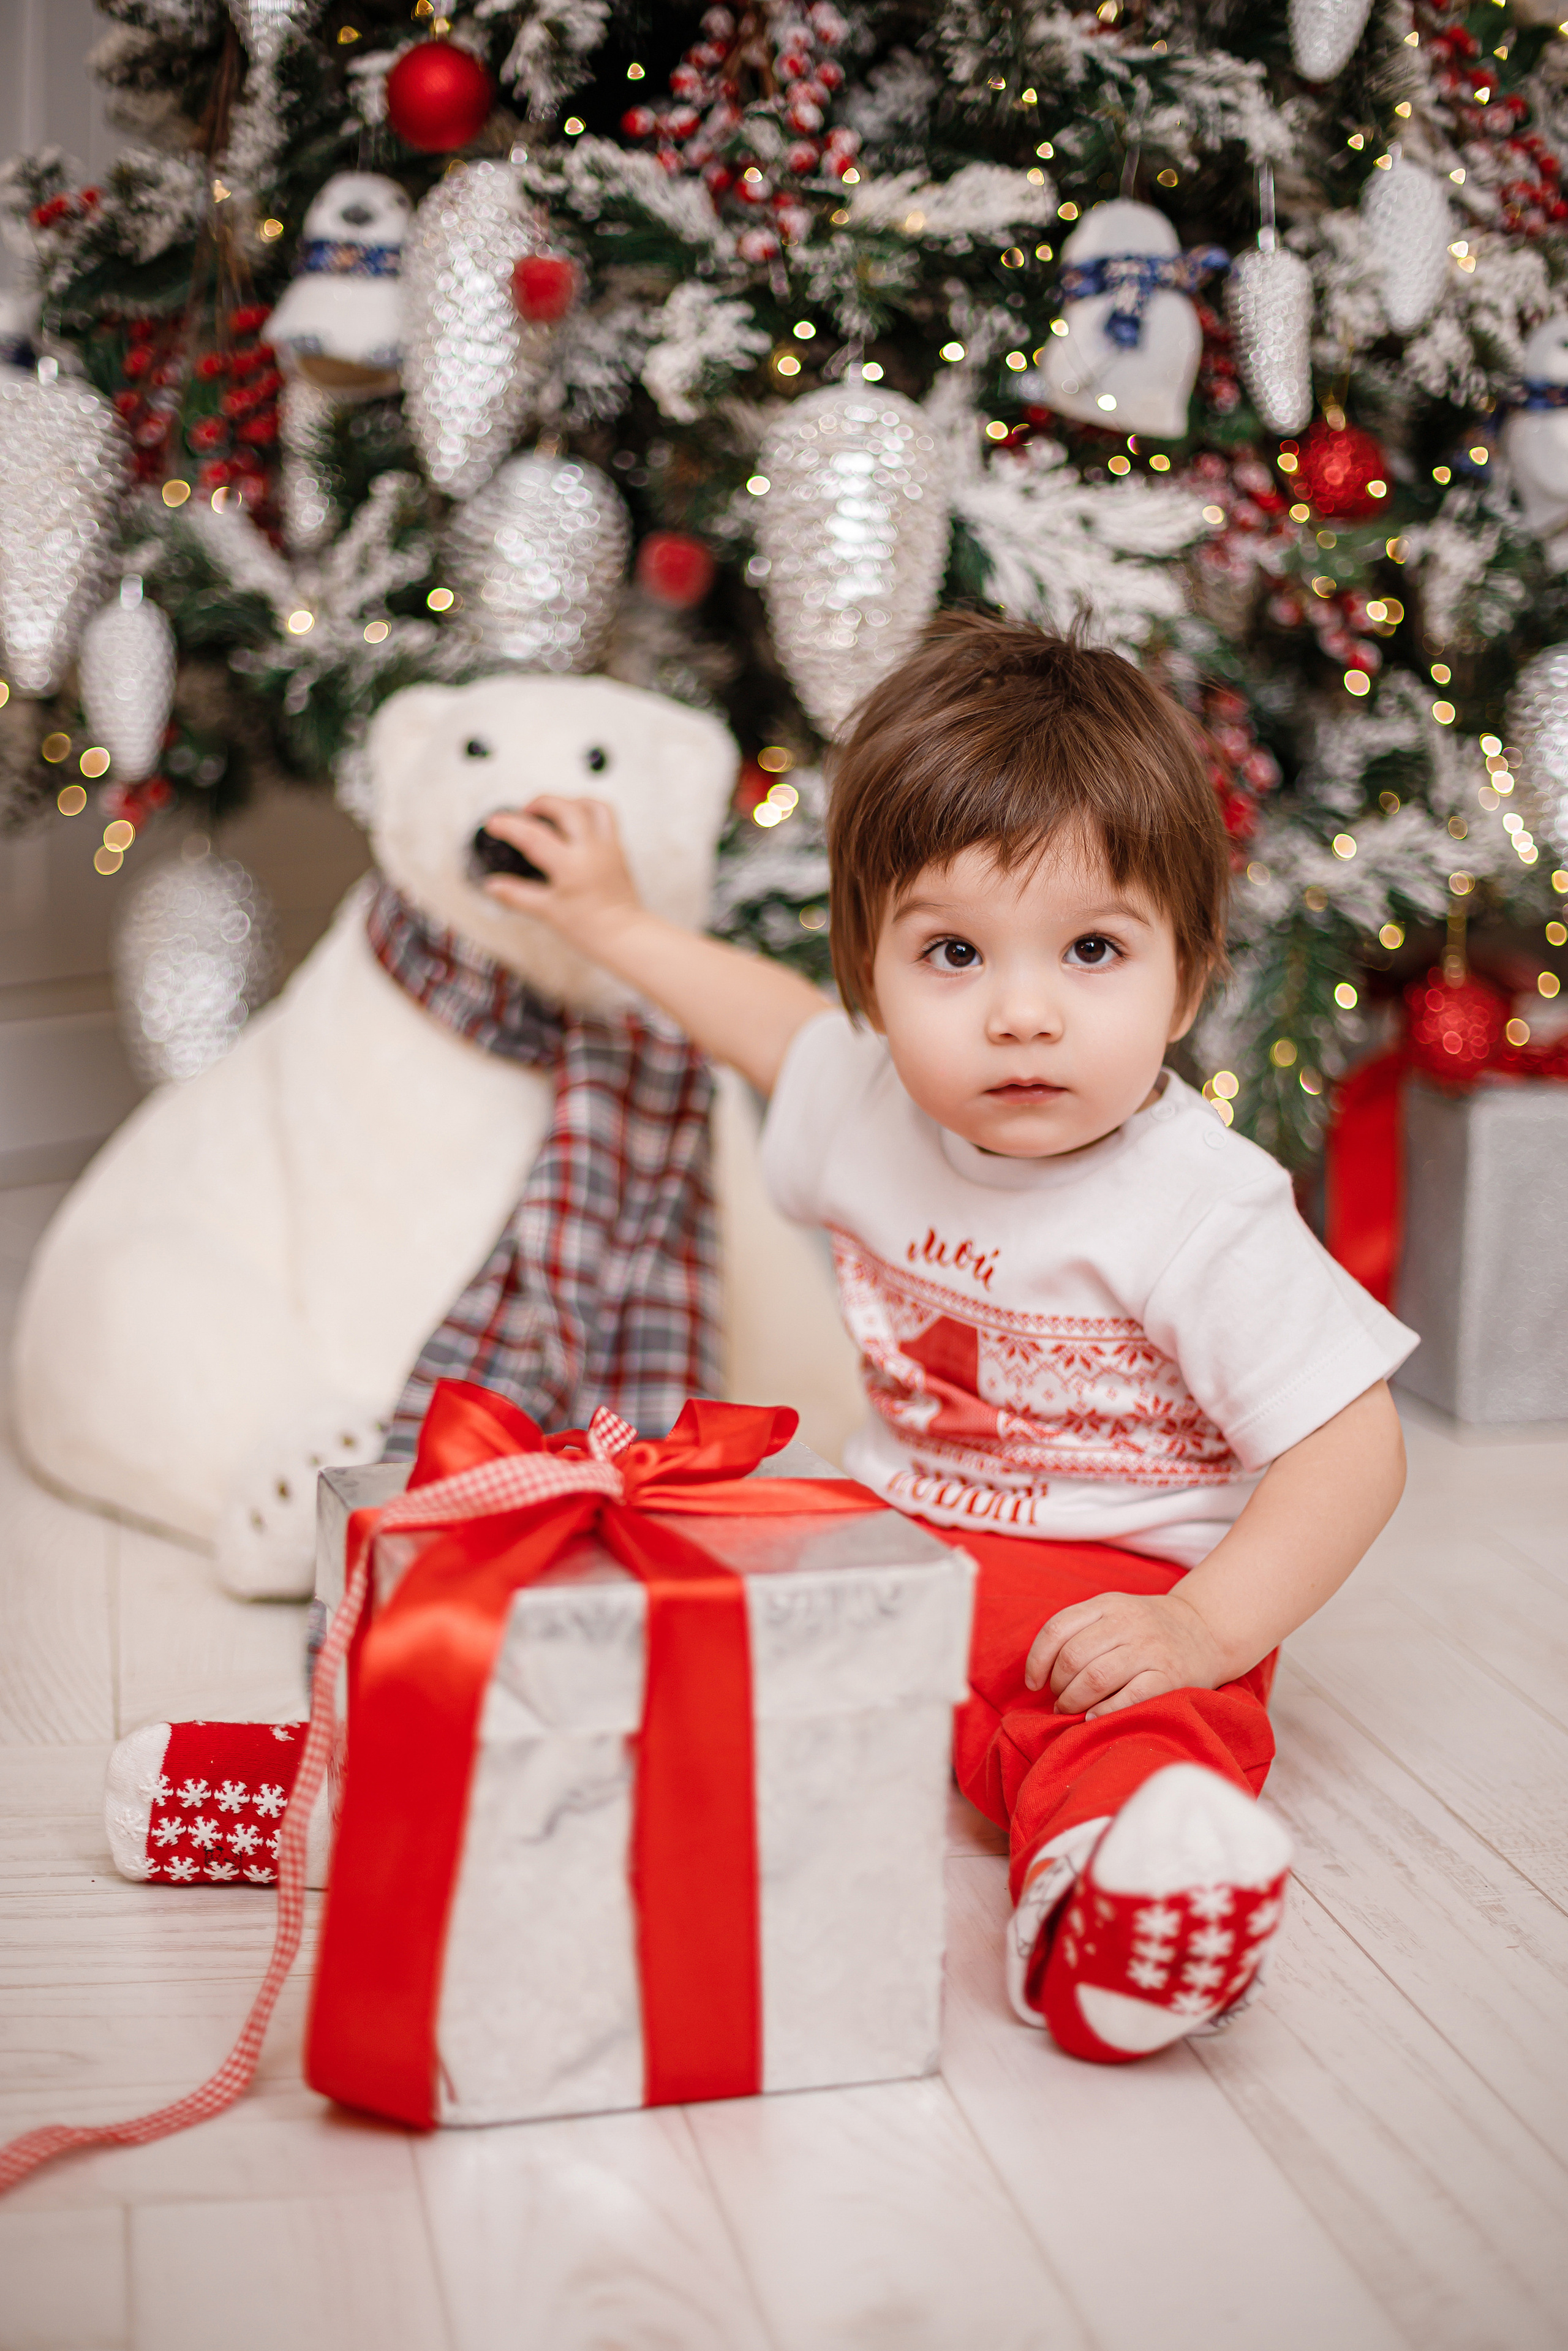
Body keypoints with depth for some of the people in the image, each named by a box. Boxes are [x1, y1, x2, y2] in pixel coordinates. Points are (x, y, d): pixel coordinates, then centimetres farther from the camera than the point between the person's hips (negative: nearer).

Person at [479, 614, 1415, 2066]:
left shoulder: (1200, 1210, -19)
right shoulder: (874, 1101, 1)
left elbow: (1355, 1444, -17)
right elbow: (782, 1024, 26)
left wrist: (1210, 1630, -29)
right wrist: (615, 923, 38)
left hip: (1112, 1593, -8)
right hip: (888, 1552, 8)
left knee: (1142, 1747, -41)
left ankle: (1104, 1892, -68)